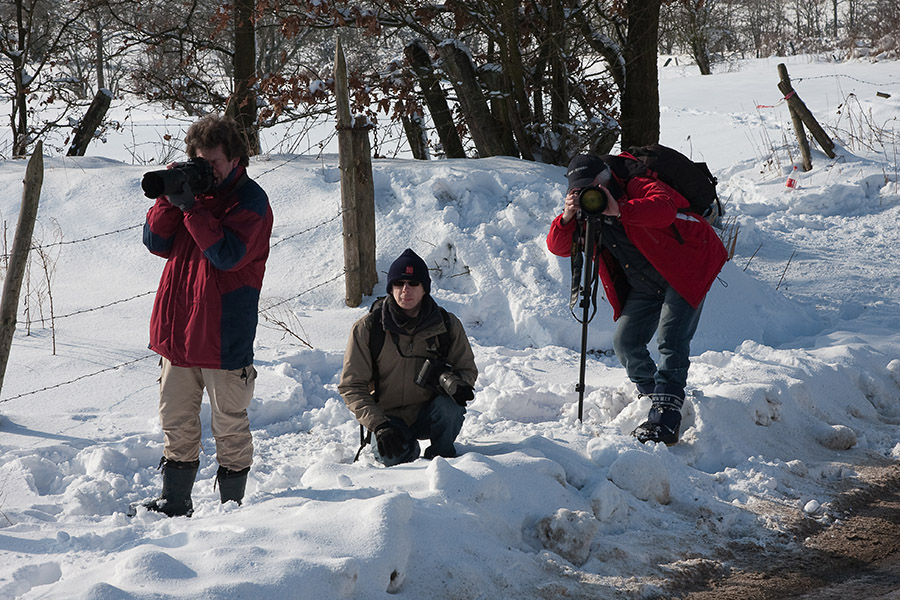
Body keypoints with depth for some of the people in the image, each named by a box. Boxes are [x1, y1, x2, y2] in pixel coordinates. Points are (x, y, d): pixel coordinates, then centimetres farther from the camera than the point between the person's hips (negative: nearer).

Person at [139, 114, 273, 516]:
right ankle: (174, 502, 21)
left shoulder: (250, 200, -7)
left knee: (230, 427, 3)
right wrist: (169, 200, -9)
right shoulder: (190, 187, 11)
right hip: (177, 329, 6)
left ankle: (232, 505, 13)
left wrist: (191, 207, -22)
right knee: (176, 422, 12)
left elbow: (227, 254, -21)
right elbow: (157, 243, 6)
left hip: (223, 336, -6)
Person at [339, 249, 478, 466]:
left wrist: (456, 383, -21)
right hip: (389, 417, -1)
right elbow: (351, 386, -7)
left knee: (449, 406, -32)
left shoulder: (447, 324, -4)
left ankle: (441, 456, -2)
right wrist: (379, 426, -21)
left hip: (429, 414, 1)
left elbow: (467, 368, 6)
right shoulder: (367, 329, -9)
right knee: (393, 456, -30)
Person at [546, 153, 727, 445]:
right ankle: (652, 396, 27)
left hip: (687, 267, -8)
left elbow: (665, 208, -45)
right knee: (626, 342, 3)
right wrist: (567, 218, -30)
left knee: (671, 339, -20)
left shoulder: (636, 187, -23)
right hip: (645, 286, 8)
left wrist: (619, 211, -55)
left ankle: (665, 419, -27)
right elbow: (558, 246, -10)